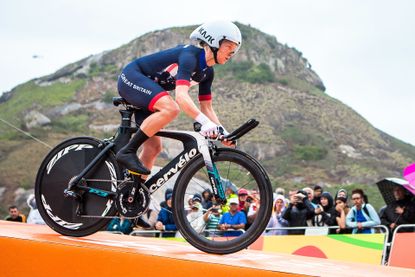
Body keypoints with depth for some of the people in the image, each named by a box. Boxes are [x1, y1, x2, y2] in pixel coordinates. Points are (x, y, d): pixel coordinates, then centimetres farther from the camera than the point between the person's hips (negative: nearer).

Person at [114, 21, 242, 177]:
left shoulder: (207, 72, 3)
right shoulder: (190, 56, -25)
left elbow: (206, 107, 8)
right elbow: (181, 96, -39)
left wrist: (222, 132, -6)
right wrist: (205, 122, -50)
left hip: (145, 91, 9)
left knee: (153, 148, 2)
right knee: (171, 108, -33)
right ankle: (127, 152, -24)